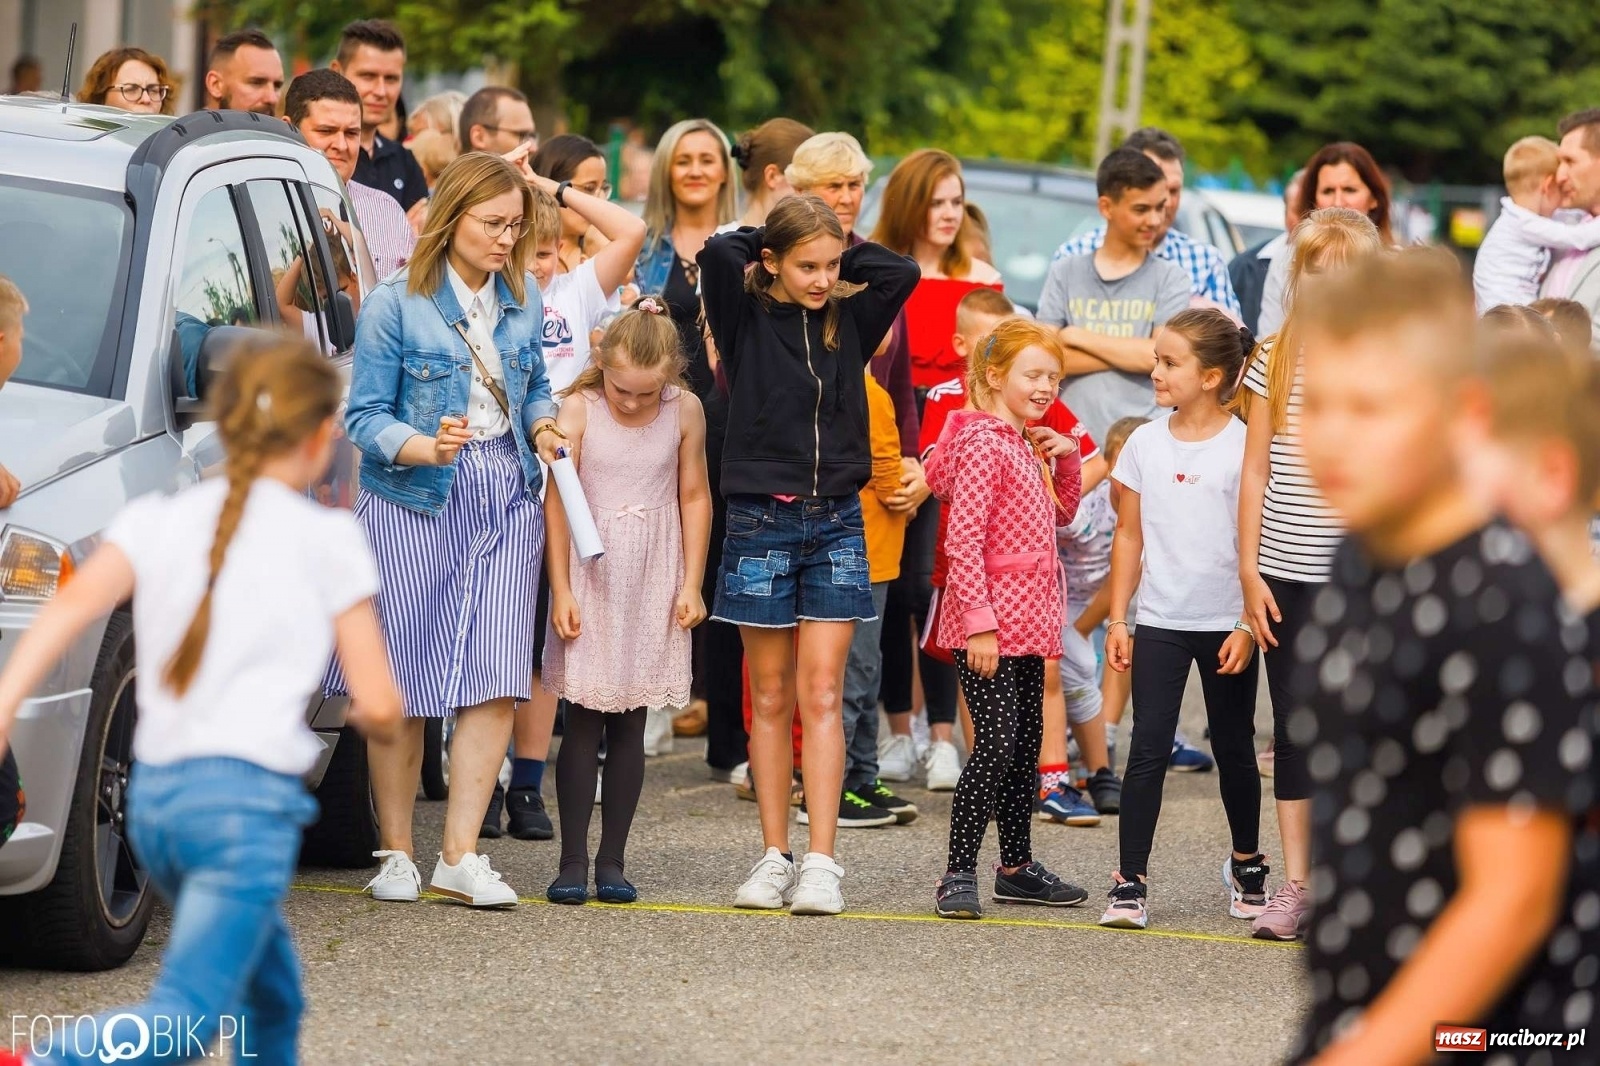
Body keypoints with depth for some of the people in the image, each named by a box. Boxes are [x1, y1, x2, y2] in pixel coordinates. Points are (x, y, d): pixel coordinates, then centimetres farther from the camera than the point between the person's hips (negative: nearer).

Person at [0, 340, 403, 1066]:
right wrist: (370, 721, 22)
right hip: (247, 795, -6)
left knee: (273, 995, 24)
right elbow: (378, 707, -1)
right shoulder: (326, 537, 1)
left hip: (153, 794, 6)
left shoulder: (157, 518, 10)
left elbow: (74, 603, -8)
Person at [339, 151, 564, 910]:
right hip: (411, 502, -4)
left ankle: (461, 857, -1)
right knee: (404, 686, 0)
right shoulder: (394, 305, -7)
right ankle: (396, 854, 12)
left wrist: (543, 425, 0)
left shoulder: (523, 303, 9)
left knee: (496, 682, -6)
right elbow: (366, 418, -9)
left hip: (507, 500, 4)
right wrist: (429, 449, -26)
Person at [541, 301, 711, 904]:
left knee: (630, 724, 3)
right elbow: (558, 500, -5)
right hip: (590, 576, -2)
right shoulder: (579, 410, -7)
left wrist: (691, 584, 3)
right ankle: (573, 860, 0)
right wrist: (561, 590, -8)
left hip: (652, 582, 2)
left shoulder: (684, 412, -2)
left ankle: (611, 860, 7)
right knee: (583, 722, -3)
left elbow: (693, 497, 6)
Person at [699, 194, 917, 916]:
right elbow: (719, 255, -18)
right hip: (761, 522, -2)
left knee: (821, 696, -3)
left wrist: (837, 253, 2)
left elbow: (902, 273, -6)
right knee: (771, 698, 5)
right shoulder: (746, 318, -2)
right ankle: (774, 858, 11)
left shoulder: (847, 321, 6)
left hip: (836, 523, 2)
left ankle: (821, 863, -7)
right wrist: (766, 244, -1)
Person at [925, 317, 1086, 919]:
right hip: (988, 622, -9)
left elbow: (1062, 514, 27)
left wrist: (1067, 459, 10)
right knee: (997, 741, -12)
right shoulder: (983, 442, -14)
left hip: (1028, 616, 9)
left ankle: (1017, 868, 24)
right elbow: (963, 541, -20)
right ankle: (959, 874, -8)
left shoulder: (1028, 446, 14)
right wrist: (979, 621, -25)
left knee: (1027, 741, 14)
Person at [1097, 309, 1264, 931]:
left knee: (1234, 749, 11)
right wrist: (1117, 619, 3)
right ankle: (1130, 881, -6)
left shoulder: (1243, 447, -6)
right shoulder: (1145, 444, 4)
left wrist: (1248, 627, -10)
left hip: (1226, 625, -2)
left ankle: (1247, 866, 29)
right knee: (1148, 749, -5)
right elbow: (1130, 538, 8)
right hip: (1160, 623, 2)